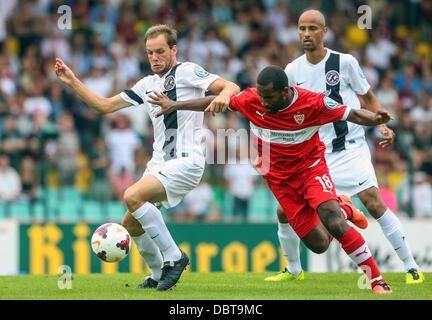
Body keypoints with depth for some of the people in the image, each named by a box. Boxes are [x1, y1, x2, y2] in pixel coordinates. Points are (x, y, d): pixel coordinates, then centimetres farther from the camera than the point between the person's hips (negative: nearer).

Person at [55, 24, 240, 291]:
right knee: (131, 224, 6)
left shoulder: (187, 72, -4)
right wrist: (73, 82, 12)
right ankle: (158, 275, 26)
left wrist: (223, 96, -39)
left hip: (186, 161, -8)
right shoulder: (148, 84, 17)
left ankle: (174, 256, -17)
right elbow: (105, 105, 20)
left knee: (133, 196, -26)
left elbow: (230, 87, -15)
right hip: (159, 163, 8)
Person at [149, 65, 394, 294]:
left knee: (334, 224, -26)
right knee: (318, 244, -3)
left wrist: (376, 119, -34)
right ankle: (343, 209, 32)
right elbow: (216, 101, 2)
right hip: (280, 179, 3)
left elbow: (351, 114, -13)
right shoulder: (251, 100, -13)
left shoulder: (313, 103, -21)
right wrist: (175, 105, 6)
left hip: (312, 169, -3)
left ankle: (377, 279, -11)